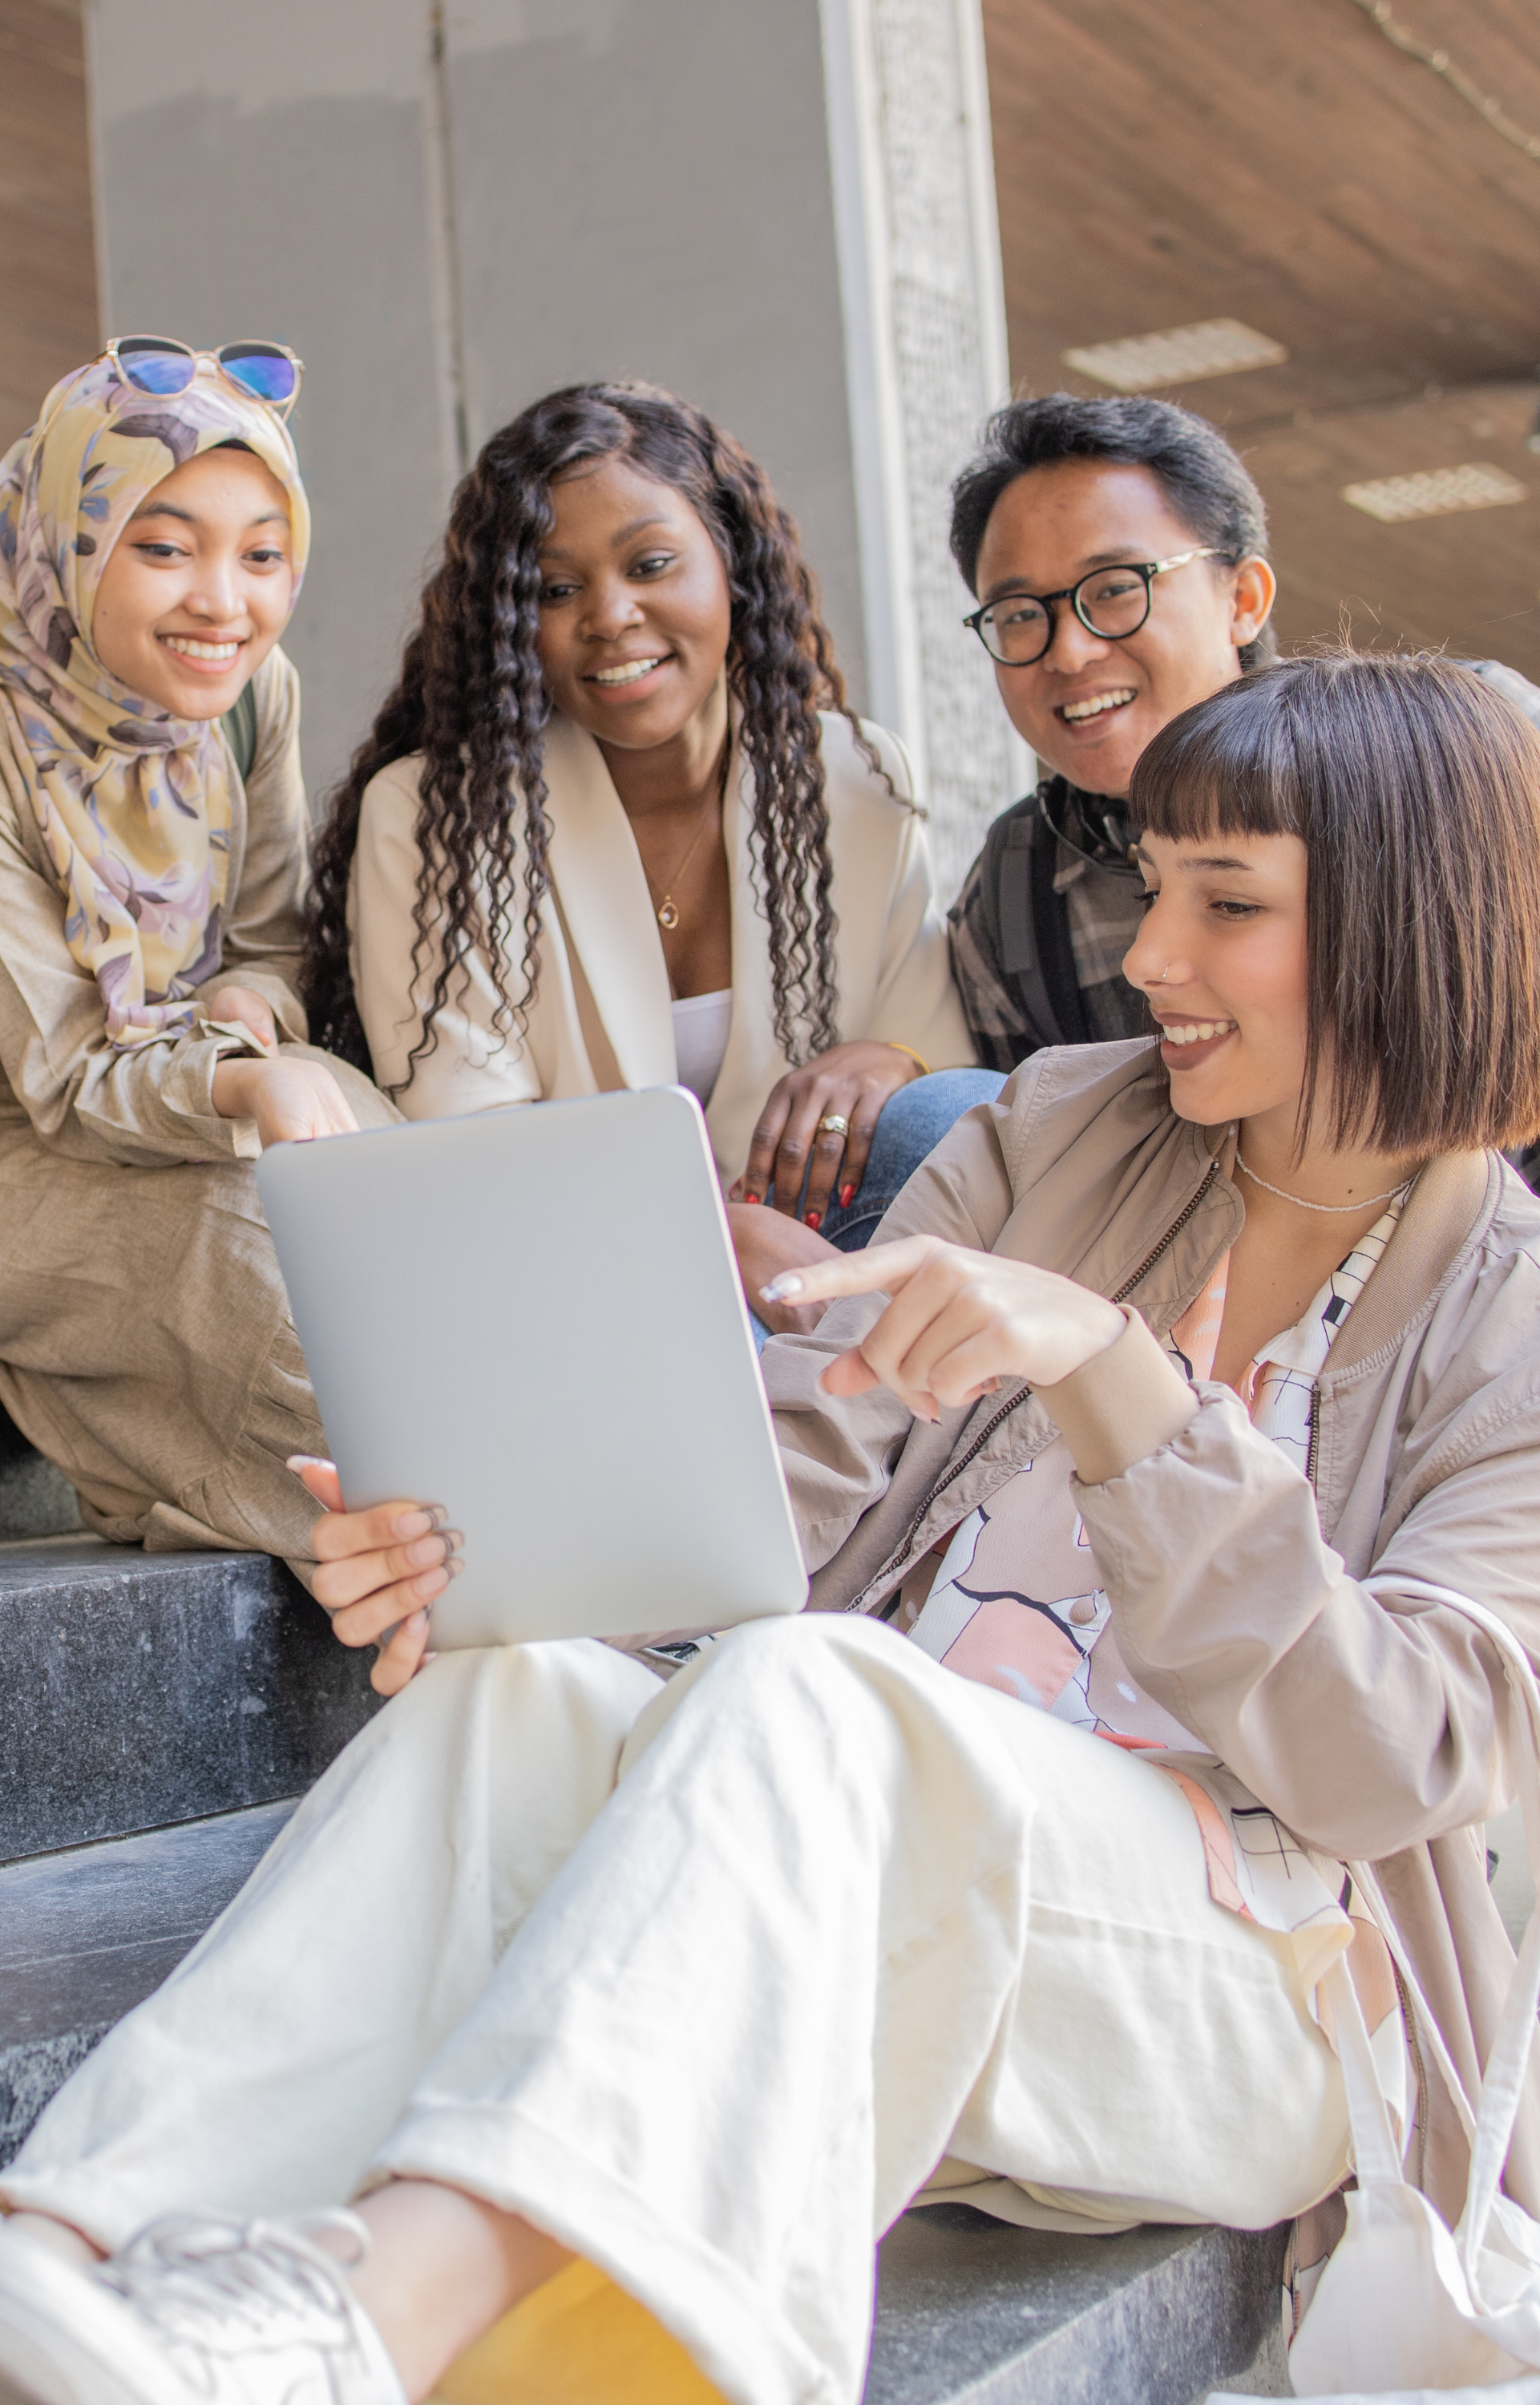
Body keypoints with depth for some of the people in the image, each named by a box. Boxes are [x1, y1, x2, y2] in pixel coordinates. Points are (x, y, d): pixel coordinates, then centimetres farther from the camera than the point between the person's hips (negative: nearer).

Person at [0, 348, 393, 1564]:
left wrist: (246, 1006, -20)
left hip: (211, 1131, 5)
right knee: (265, 1246, -31)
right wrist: (240, 1086, -40)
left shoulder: (256, 691, -3)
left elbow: (276, 943, 6)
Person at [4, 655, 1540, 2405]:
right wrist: (478, 1542, -18)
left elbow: (1387, 1765, -11)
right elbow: (783, 1466, 2)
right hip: (877, 1887, 4)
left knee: (797, 1692, -34)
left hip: (1242, 1984, -4)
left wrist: (1109, 1366, -21)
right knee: (511, 1695, -27)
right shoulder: (1059, 1134, 13)